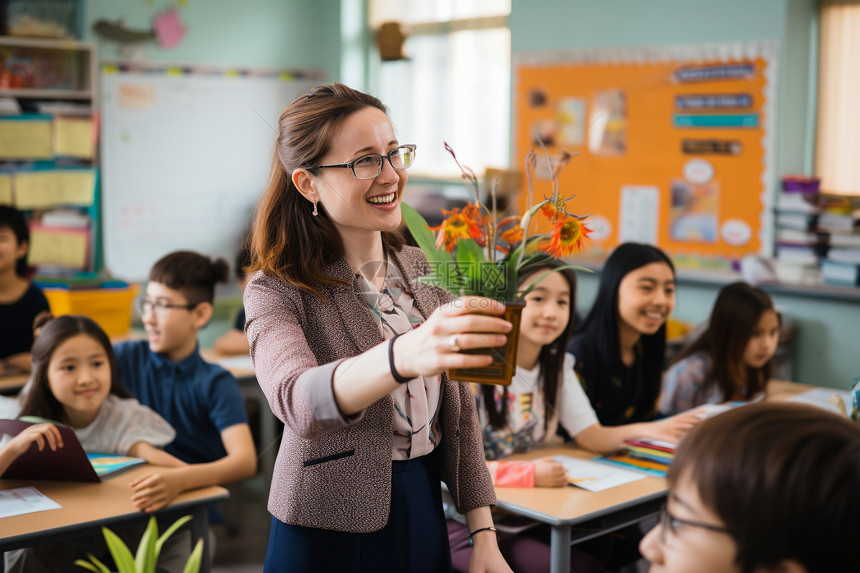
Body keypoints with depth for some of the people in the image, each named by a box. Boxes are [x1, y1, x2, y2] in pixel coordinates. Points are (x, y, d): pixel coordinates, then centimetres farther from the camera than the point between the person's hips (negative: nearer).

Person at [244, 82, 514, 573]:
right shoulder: (277, 293, -13)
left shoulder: (425, 271, 4)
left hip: (426, 517, 5)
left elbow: (458, 410, 8)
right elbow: (295, 399, -33)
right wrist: (404, 356, -51)